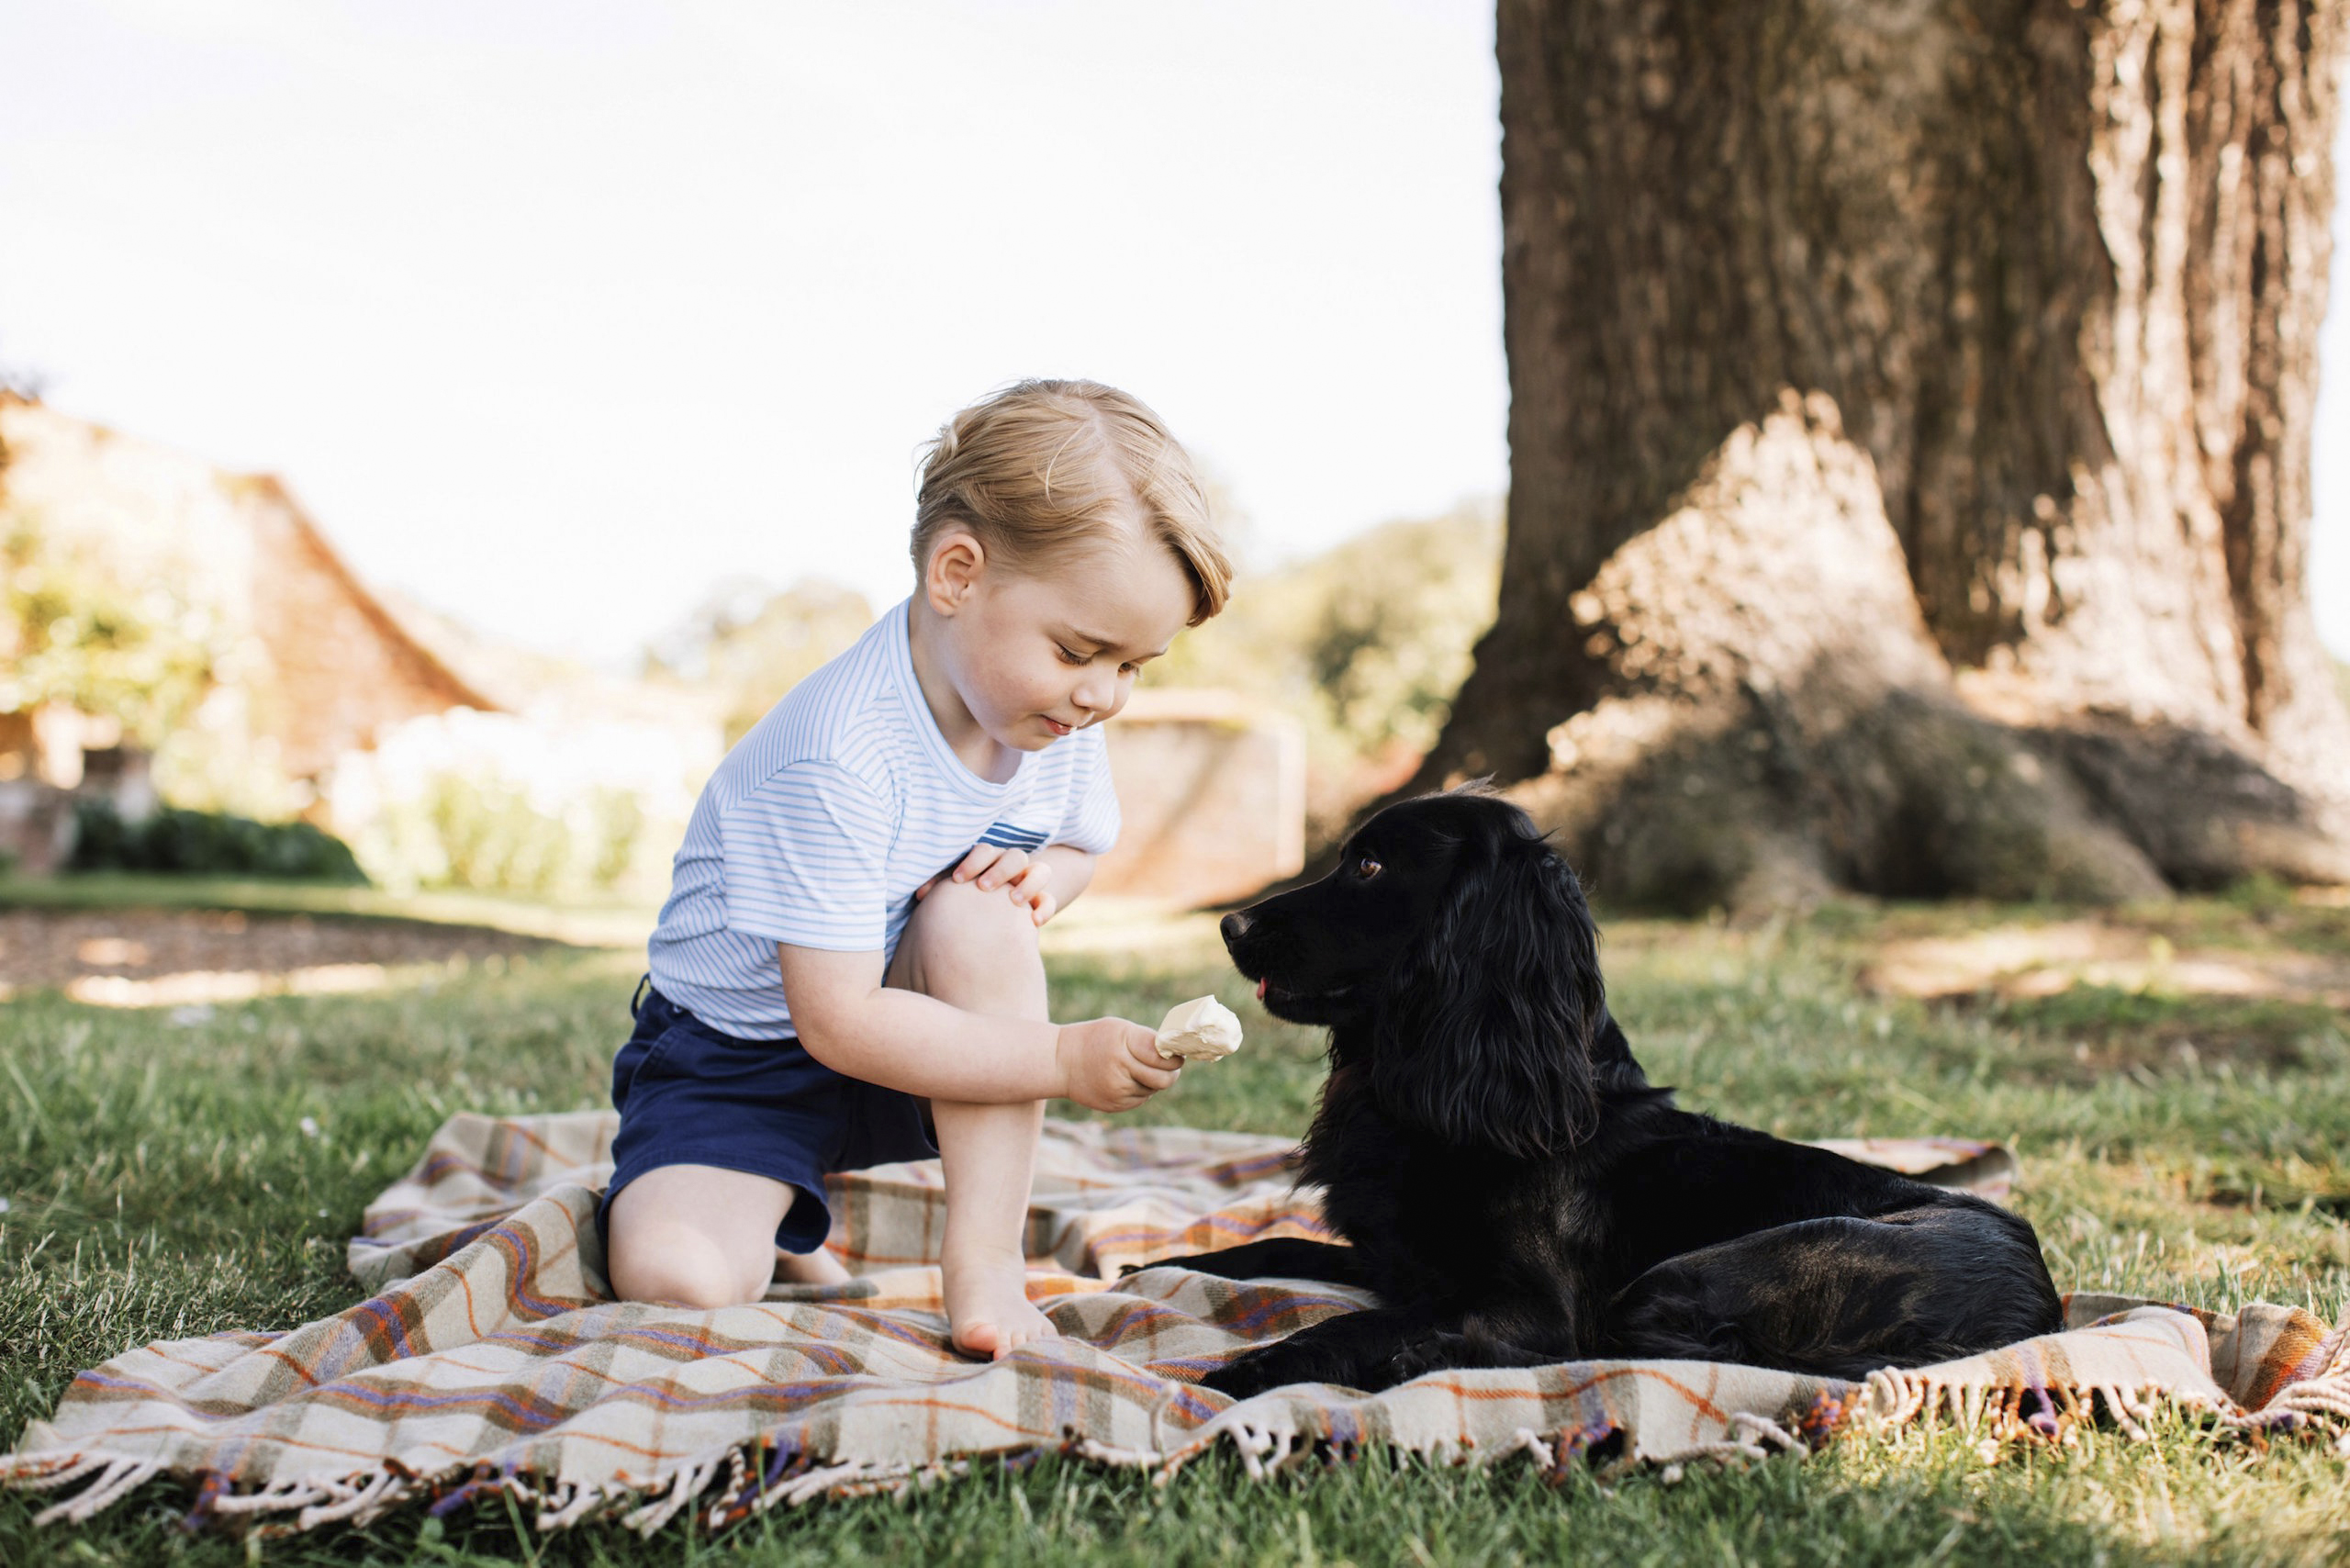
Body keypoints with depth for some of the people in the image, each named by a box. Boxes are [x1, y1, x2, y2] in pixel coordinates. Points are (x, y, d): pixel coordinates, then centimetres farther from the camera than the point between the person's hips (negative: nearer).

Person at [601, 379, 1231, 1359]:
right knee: (674, 1278, -28)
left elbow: (1081, 843, 12)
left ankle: (985, 1259, -20)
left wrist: (1043, 878, -14)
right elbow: (839, 1022, -30)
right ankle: (774, 1221, 10)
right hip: (741, 1055, -5)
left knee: (978, 908, -29)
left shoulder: (1058, 715, -9)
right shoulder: (836, 760, -32)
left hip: (923, 1029, 5)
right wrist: (1065, 1059, -33)